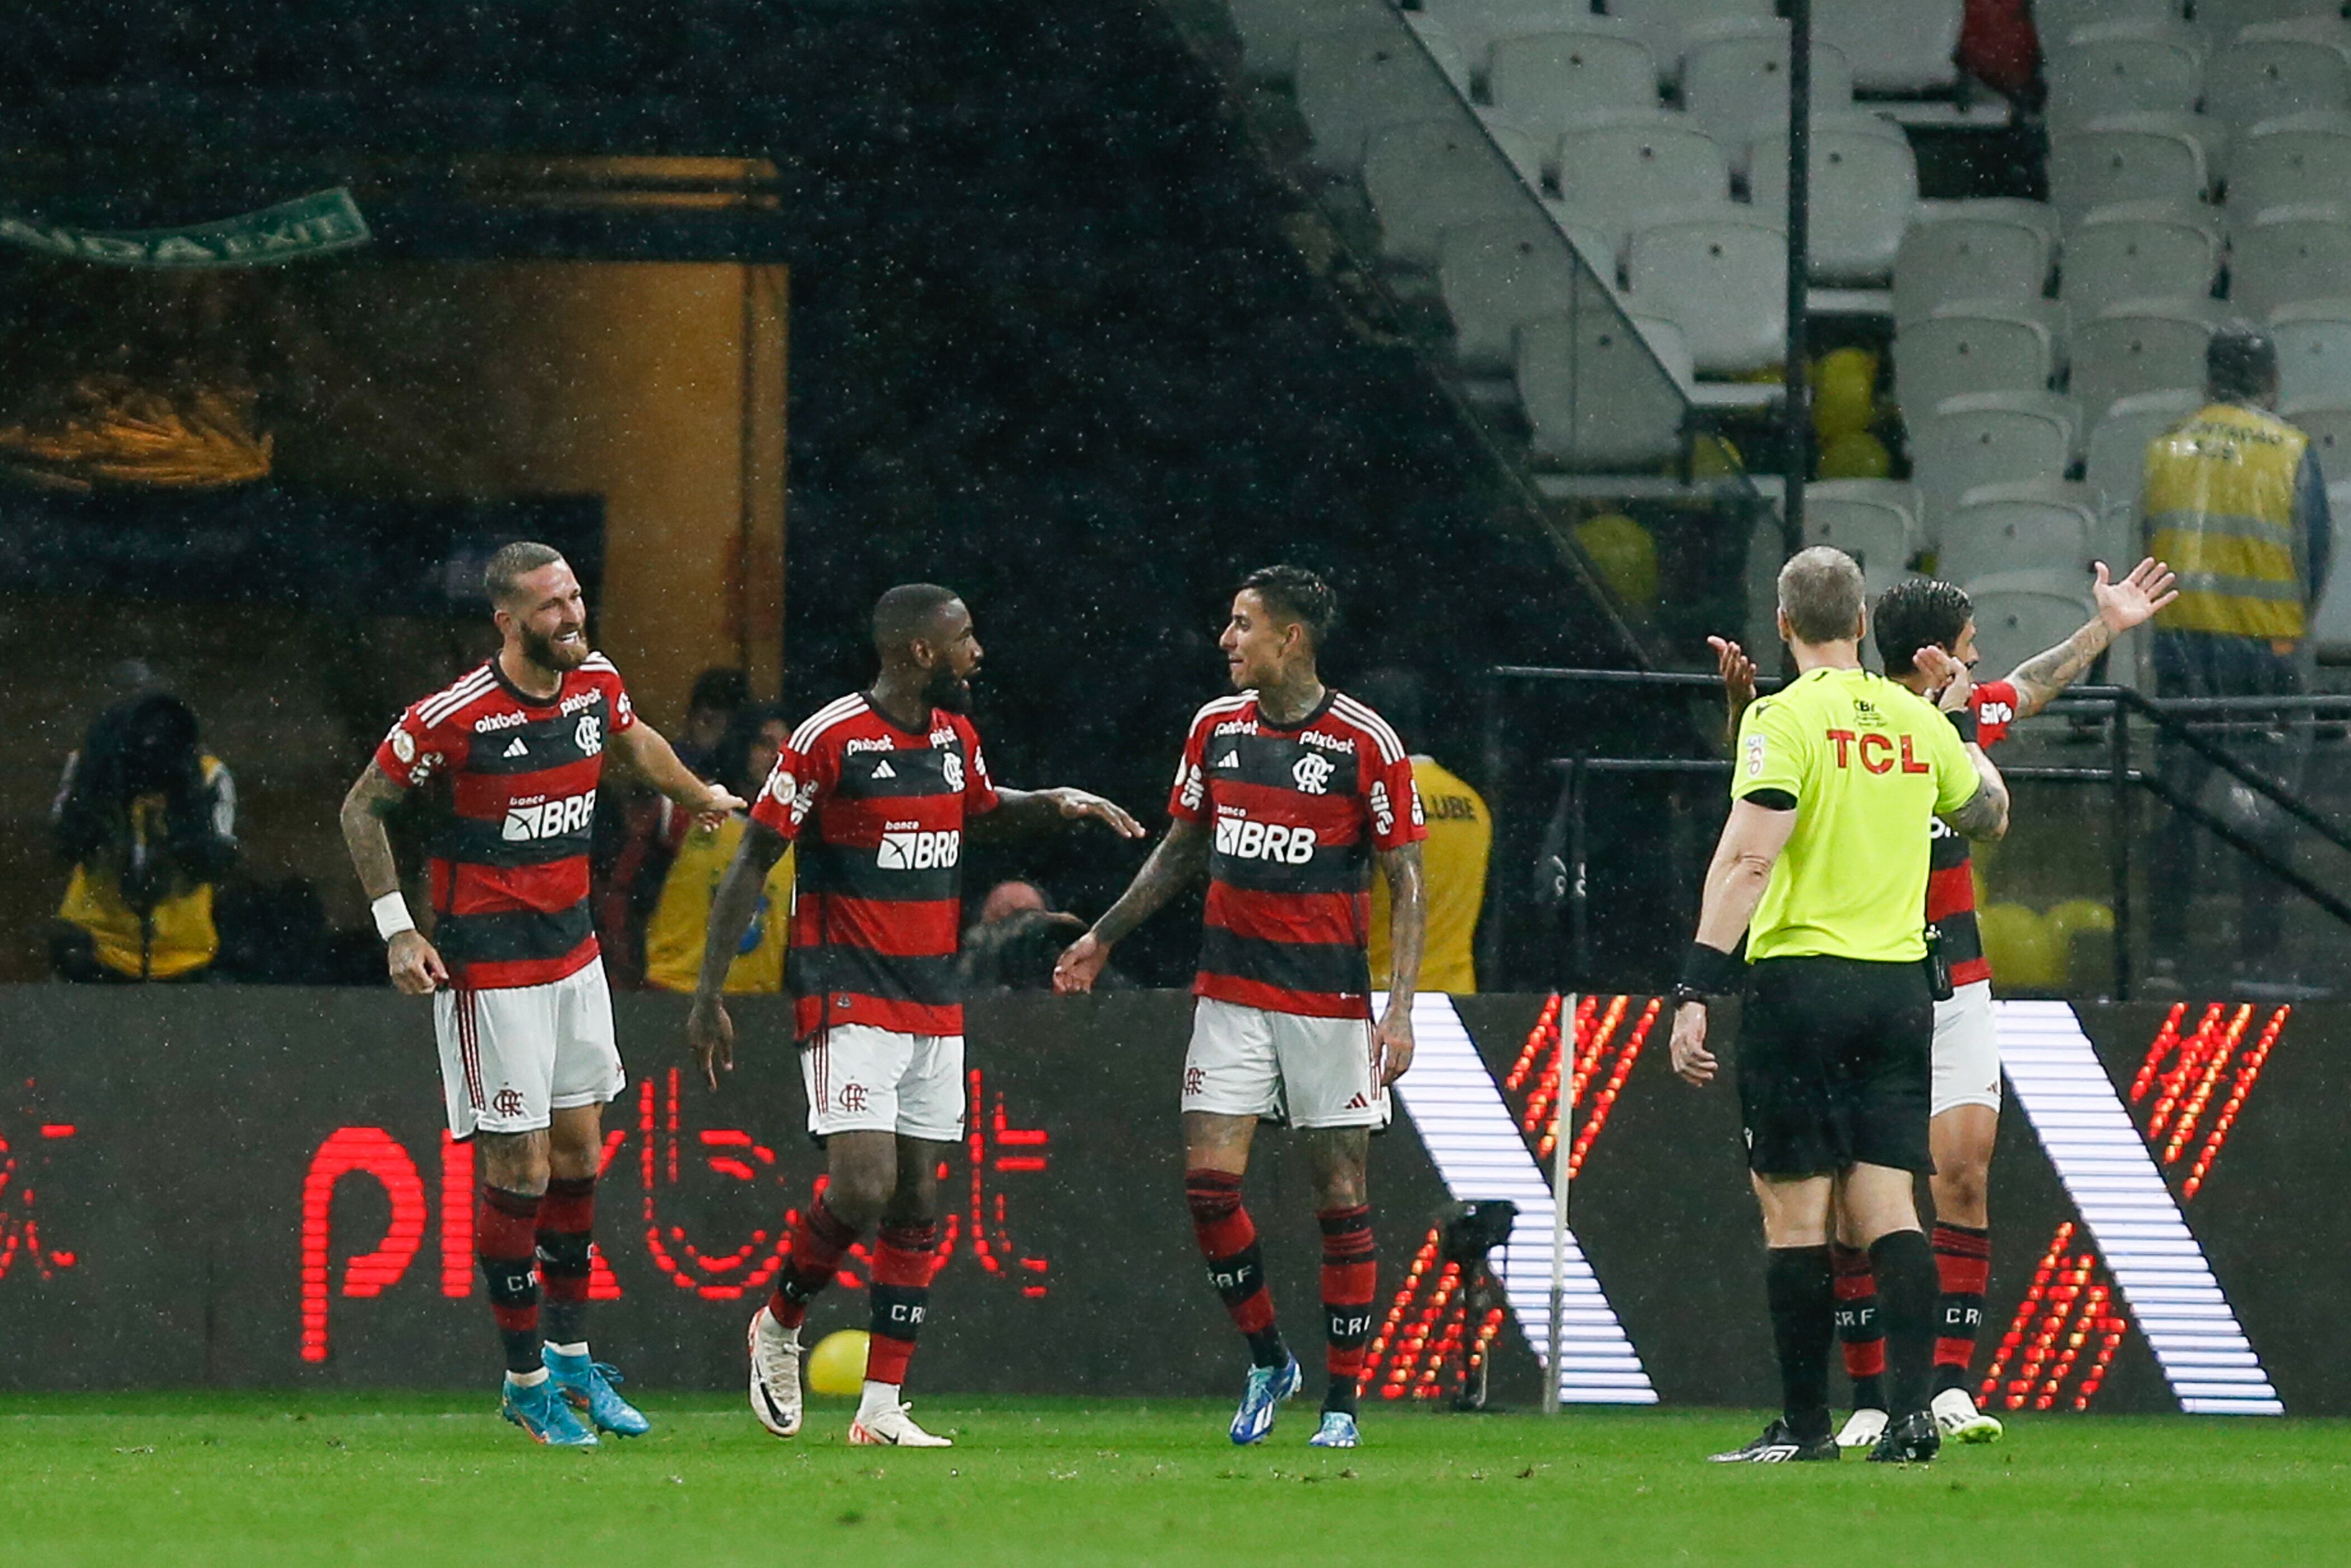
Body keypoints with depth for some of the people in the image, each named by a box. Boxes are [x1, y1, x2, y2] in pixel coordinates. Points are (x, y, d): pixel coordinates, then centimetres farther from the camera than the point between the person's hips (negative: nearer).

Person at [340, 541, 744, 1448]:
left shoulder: (597, 685, 1)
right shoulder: (452, 719, -18)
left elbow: (636, 743, 25)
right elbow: (362, 808, -6)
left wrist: (701, 797, 42)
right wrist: (397, 929, -11)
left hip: (572, 952, 6)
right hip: (488, 960, -6)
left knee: (579, 1156, 10)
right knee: (521, 1170, -6)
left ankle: (570, 1357, 23)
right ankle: (525, 1382, 4)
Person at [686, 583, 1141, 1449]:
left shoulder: (955, 736, 10)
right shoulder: (829, 741, -12)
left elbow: (983, 807, 33)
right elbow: (752, 863, -8)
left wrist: (1054, 804, 11)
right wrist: (709, 994, -9)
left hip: (935, 1007, 7)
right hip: (849, 1005, -7)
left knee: (918, 1205, 3)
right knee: (862, 1188, -19)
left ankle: (883, 1409, 7)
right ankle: (780, 1327, 8)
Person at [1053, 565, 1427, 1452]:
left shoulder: (1367, 743, -8)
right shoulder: (1215, 728, 6)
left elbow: (1405, 884, -5)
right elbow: (1182, 848, 21)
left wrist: (1401, 1010, -12)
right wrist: (1105, 936, 21)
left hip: (1330, 999, -4)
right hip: (1231, 993, 4)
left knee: (1341, 1197, -1)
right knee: (1208, 1180, -6)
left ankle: (1342, 1403, 6)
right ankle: (1267, 1361, 13)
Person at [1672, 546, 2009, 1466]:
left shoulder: (1785, 718, -8)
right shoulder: (1916, 720, 9)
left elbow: (1748, 857, -17)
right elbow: (1990, 816, 27)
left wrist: (1697, 990, -19)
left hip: (1799, 980, -5)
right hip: (1899, 984, 5)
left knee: (1795, 1212, 0)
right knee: (1886, 1206, 3)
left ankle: (1805, 1425, 2)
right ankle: (1912, 1407, -11)